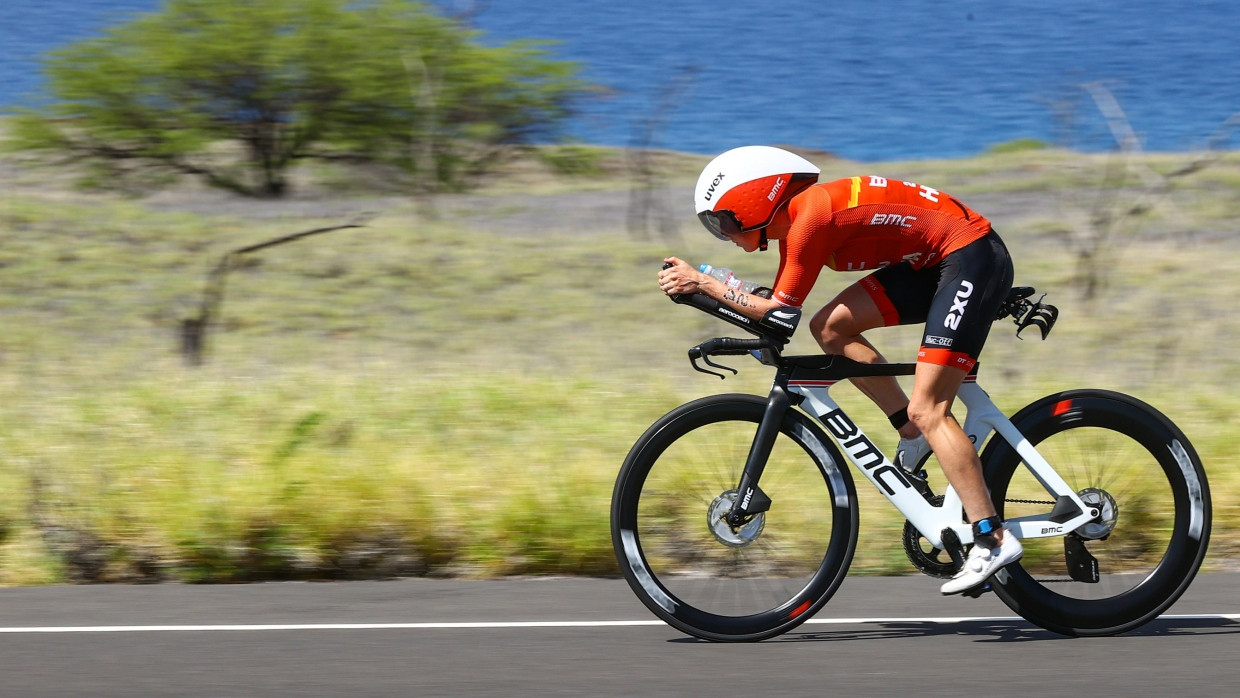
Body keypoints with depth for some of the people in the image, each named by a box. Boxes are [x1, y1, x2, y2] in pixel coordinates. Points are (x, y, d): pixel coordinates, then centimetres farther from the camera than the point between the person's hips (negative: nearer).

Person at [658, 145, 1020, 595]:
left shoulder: (811, 217, -20)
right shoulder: (796, 220, 9)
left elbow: (778, 312, -17)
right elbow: (773, 310, 14)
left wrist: (701, 282, -12)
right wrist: (700, 287, 5)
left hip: (973, 258, -10)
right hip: (934, 262, 10)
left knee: (926, 409, -14)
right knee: (830, 327, 1)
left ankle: (993, 540, -15)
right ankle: (915, 434, 6)